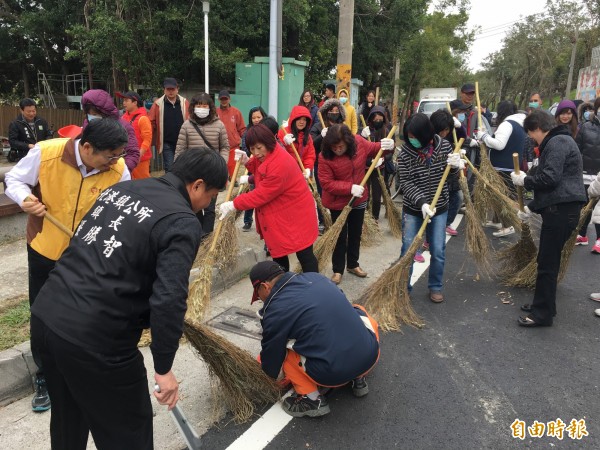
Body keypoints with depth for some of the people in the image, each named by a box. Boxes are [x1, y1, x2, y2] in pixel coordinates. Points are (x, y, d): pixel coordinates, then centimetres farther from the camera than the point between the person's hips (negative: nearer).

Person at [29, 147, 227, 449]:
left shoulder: (121, 188, 11)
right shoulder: (182, 222, -13)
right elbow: (169, 300, -21)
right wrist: (164, 367, -9)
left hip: (45, 315, 8)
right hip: (94, 339, -8)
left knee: (68, 418, 30)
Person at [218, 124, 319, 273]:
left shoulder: (279, 165, -29)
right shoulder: (265, 155, 1)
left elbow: (262, 195, -25)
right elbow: (260, 169, 21)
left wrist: (233, 205, -18)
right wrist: (247, 161, 0)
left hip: (295, 215, -10)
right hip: (277, 215, 10)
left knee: (304, 255, -2)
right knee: (278, 254, 17)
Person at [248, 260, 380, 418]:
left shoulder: (275, 310, -4)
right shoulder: (316, 277, 11)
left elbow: (270, 357, 10)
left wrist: (275, 375, 32)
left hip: (332, 375, -5)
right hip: (370, 356, 5)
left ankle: (312, 400, 12)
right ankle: (359, 378, 24)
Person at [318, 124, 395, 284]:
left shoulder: (358, 142, -13)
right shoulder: (325, 157, -23)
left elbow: (373, 149, 5)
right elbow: (326, 183, -23)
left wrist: (387, 146, -16)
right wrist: (350, 187, -32)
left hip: (359, 199, 4)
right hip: (338, 203, -4)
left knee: (356, 234, 19)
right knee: (340, 236, 8)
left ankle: (353, 264, 39)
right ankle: (338, 270, 25)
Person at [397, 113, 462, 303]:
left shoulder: (444, 146, -8)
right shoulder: (405, 153, -14)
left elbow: (451, 172, 7)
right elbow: (406, 183, -16)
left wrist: (456, 165, -18)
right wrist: (422, 202, -30)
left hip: (439, 208, 1)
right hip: (413, 209, -1)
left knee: (438, 251, 8)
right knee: (407, 250, 5)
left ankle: (436, 287, 28)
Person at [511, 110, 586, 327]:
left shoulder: (558, 142, -11)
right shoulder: (556, 143, 22)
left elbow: (549, 178, -22)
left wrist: (525, 180, -4)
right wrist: (531, 208, 25)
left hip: (561, 210, -10)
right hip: (559, 208, 10)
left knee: (547, 263, -5)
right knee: (547, 260, 16)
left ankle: (543, 314, 3)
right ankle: (543, 304, 26)